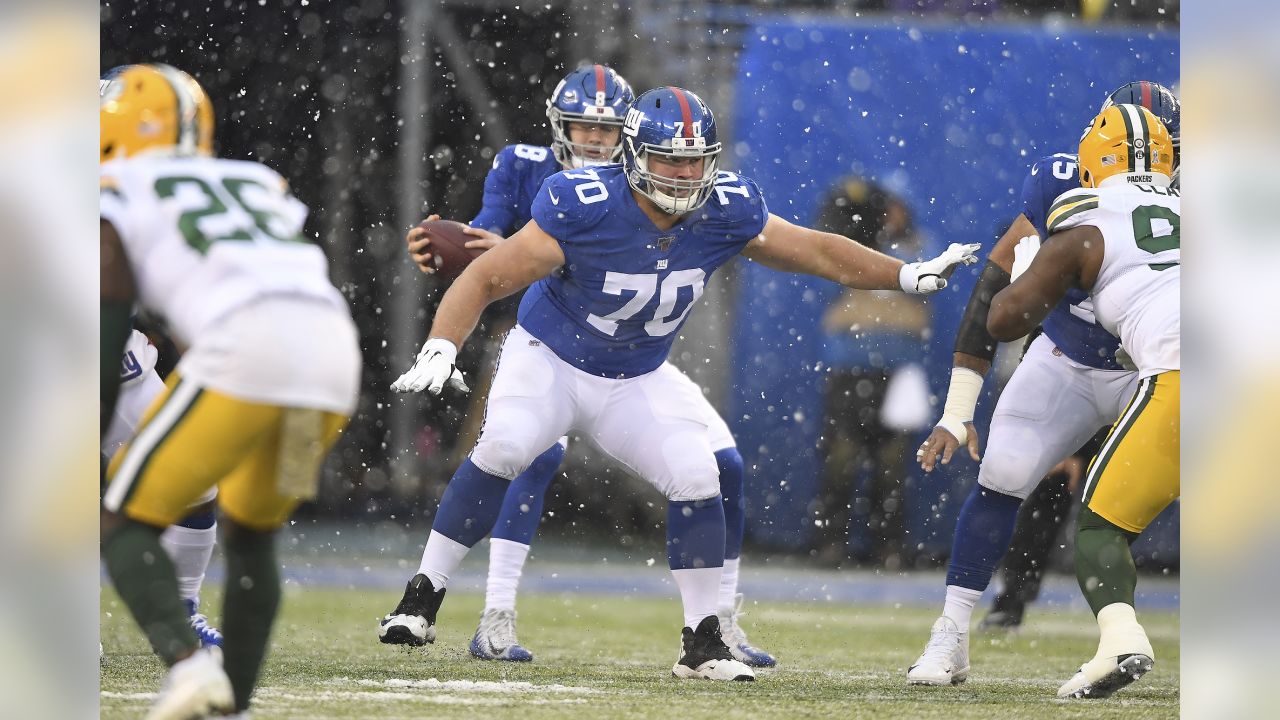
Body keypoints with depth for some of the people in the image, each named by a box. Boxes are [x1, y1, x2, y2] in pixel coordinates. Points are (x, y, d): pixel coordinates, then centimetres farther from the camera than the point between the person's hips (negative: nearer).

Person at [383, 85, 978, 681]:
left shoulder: (724, 211, -16)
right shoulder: (585, 208, -29)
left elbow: (817, 252, -1)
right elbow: (486, 279, -27)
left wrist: (909, 275, -3)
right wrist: (439, 351, -39)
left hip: (637, 380, 4)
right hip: (549, 357, -4)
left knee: (696, 477, -13)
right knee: (504, 448, -28)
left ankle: (702, 643, 0)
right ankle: (423, 597, -16)